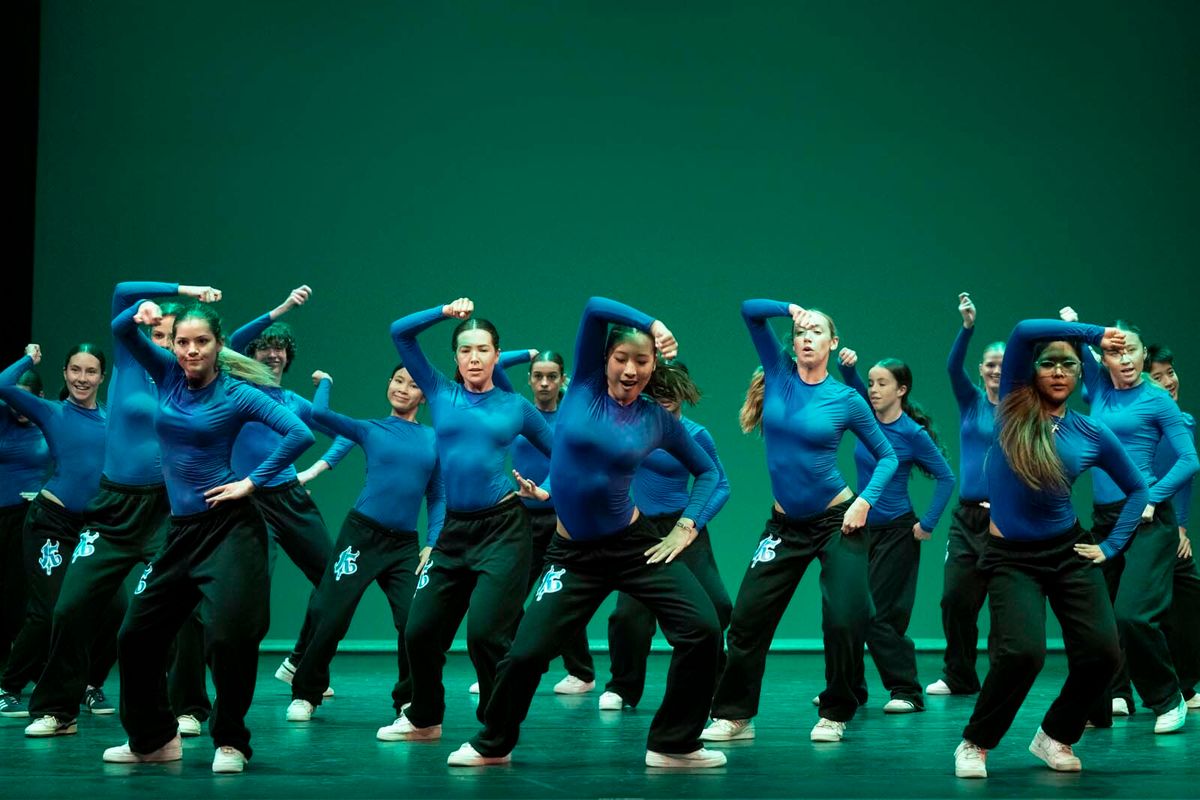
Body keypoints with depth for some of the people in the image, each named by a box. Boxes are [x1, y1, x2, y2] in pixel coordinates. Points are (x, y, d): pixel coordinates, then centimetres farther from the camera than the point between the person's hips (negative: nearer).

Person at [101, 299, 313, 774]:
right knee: (136, 636, 10)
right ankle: (153, 739, 25)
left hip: (229, 526, -6)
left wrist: (252, 482, -14)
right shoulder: (168, 375, 6)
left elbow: (299, 434, -16)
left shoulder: (237, 394, -8)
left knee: (228, 637, -14)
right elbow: (121, 332, 5)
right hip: (181, 529, 6)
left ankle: (230, 744, 4)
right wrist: (139, 314, -17)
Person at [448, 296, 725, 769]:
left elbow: (708, 471, 13)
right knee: (525, 654, -6)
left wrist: (686, 527, 2)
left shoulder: (658, 421, 0)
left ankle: (673, 745, 1)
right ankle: (493, 745, 23)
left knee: (702, 631, -16)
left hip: (636, 545, 1)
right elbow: (596, 308, -16)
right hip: (574, 554, -1)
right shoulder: (586, 385, -3)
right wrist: (652, 324, -11)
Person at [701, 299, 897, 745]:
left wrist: (865, 502, -11)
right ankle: (733, 716, 11)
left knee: (846, 620, -8)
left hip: (837, 520, -3)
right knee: (747, 617, 1)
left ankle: (834, 716, 10)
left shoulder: (847, 400, -6)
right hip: (786, 524, 3)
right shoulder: (780, 374, -1)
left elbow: (887, 457, 1)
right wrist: (790, 309, -21)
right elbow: (750, 311, -6)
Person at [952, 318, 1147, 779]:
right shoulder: (1013, 409, -4)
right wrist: (1095, 334, -13)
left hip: (1068, 552, 3)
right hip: (1011, 557, -3)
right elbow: (1025, 332, -19)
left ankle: (1055, 738, 15)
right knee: (1022, 651, -24)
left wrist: (1111, 546, 8)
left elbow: (1137, 489, 17)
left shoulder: (1092, 434, 2)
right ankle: (975, 744, -1)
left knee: (1101, 652, -12)